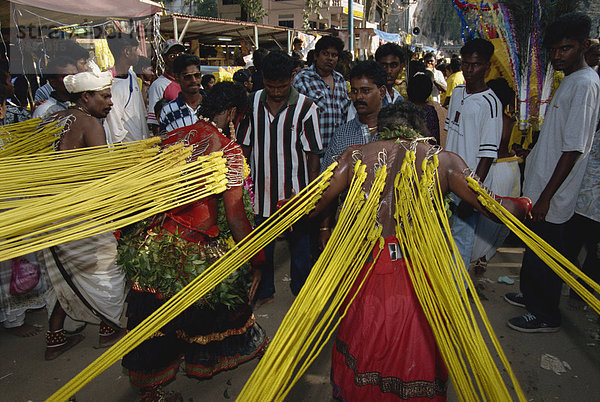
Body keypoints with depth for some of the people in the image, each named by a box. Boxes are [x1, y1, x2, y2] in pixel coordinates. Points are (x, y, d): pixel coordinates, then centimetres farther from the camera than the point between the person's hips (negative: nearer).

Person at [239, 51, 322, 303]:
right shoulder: (253, 102, 1)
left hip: (294, 190, -3)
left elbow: (313, 154, -8)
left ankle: (301, 292, 32)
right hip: (261, 188, 3)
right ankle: (263, 291, 35)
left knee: (299, 243, 12)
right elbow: (245, 145, 8)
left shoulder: (305, 106, -10)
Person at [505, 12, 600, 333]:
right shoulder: (570, 80, 12)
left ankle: (546, 315, 21)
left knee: (546, 253, 4)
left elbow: (574, 149, -23)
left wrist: (546, 196, -23)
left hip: (552, 194, -9)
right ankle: (531, 295, 40)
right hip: (540, 184, 9)